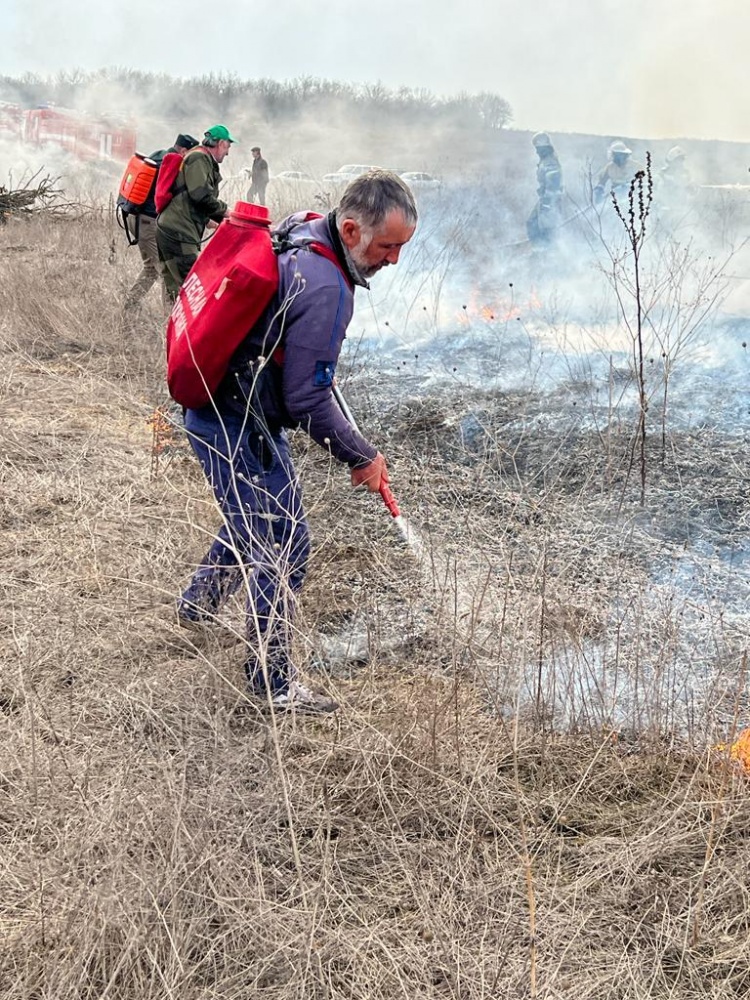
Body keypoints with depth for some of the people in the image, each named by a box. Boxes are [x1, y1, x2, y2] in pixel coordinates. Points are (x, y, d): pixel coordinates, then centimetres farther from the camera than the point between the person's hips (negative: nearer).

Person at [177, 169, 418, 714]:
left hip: (216, 408, 10)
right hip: (239, 426, -10)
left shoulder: (302, 230, 2)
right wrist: (362, 456, -11)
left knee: (254, 520, 29)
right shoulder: (324, 289, -29)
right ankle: (272, 681, 12)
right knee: (283, 543, -1)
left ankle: (197, 606, 48)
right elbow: (306, 398, -25)